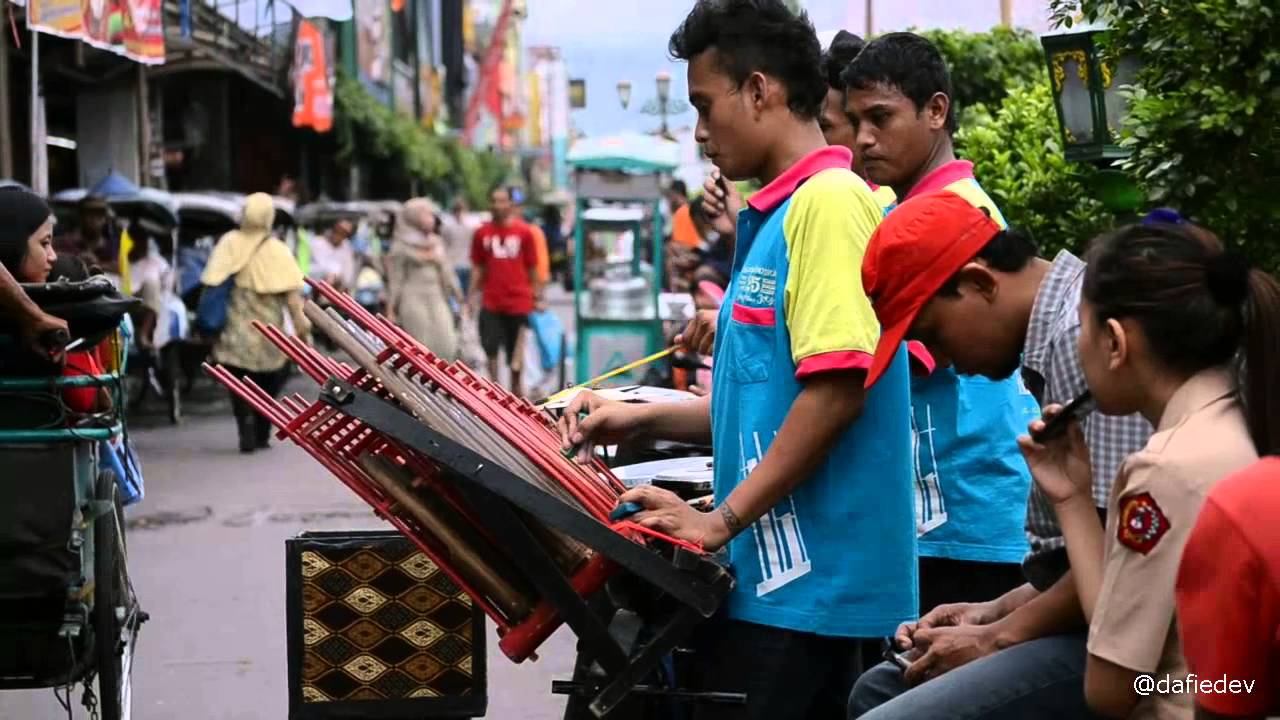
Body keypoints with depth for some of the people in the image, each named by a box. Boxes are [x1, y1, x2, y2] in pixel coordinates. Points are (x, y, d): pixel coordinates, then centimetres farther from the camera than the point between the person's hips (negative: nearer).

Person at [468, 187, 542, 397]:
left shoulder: (524, 232, -1)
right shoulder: (482, 233, 3)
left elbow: (532, 267, 4)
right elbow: (478, 268, 10)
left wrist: (537, 295, 4)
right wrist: (472, 295, 4)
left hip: (518, 301, -1)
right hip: (491, 302, 1)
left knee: (516, 351, 10)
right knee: (490, 348, -7)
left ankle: (516, 386, 24)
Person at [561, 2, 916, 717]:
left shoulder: (829, 200, -14)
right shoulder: (780, 213, 16)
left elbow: (837, 389, -21)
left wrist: (722, 520, -19)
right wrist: (643, 420, 13)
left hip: (808, 576, -9)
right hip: (775, 570, 9)